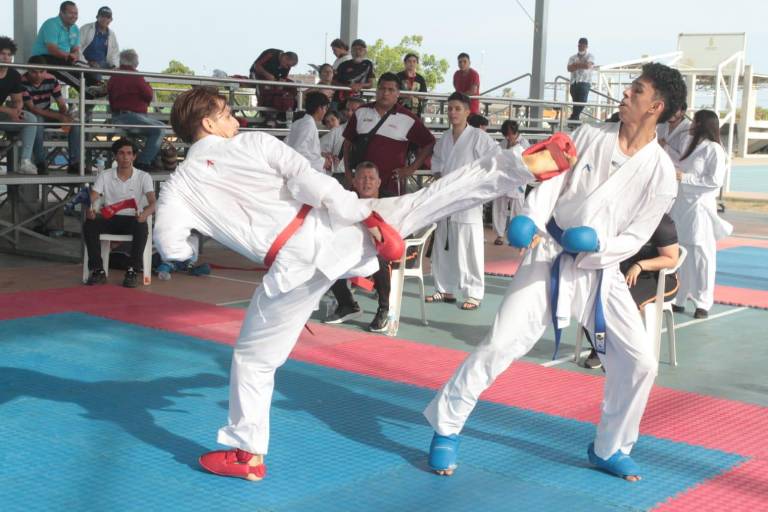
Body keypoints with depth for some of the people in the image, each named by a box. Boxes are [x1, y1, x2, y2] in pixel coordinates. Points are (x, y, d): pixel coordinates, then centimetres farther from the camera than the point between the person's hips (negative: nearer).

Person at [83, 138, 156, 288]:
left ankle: (133, 271, -26)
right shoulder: (104, 176, 5)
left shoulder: (143, 177, 0)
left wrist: (144, 214, -38)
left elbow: (152, 203, -13)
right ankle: (98, 270, -20)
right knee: (89, 224, -28)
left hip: (133, 219, -2)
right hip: (109, 218, 2)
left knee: (141, 228, -36)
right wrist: (89, 210, -30)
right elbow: (93, 199, -4)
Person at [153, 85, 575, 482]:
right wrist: (363, 215, -7)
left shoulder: (179, 184, 9)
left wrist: (196, 243, 23)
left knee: (253, 358, 18)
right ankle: (528, 164, -1)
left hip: (293, 265, 0)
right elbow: (308, 181, -6)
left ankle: (247, 454, 26)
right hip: (329, 226, 1)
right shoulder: (253, 142, 7)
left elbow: (171, 248, 0)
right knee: (430, 199, 5)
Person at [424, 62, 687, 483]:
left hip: (600, 272, 1)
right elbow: (552, 182, -4)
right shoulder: (589, 137, -2)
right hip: (549, 261, -1)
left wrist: (599, 244, -25)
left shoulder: (659, 172, -6)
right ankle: (446, 428, 9)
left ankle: (609, 448, 21)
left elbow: (635, 238, -6)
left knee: (639, 362, -2)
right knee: (498, 347, -7)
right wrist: (530, 220, -23)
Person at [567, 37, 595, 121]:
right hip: (574, 83, 3)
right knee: (576, 102, -1)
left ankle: (572, 118, -19)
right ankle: (575, 119, 0)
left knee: (582, 101, -18)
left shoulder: (590, 56, 11)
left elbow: (588, 65, -9)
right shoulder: (573, 57, 19)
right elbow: (570, 68, 2)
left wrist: (576, 64, 1)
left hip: (585, 82, -3)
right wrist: (582, 65, -5)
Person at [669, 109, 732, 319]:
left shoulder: (714, 149, -8)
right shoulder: (693, 147, 17)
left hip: (700, 209, -8)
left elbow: (715, 180, -15)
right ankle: (678, 300, 20)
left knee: (700, 257, -3)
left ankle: (703, 303, 7)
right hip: (682, 207, 8)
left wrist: (685, 177, -14)